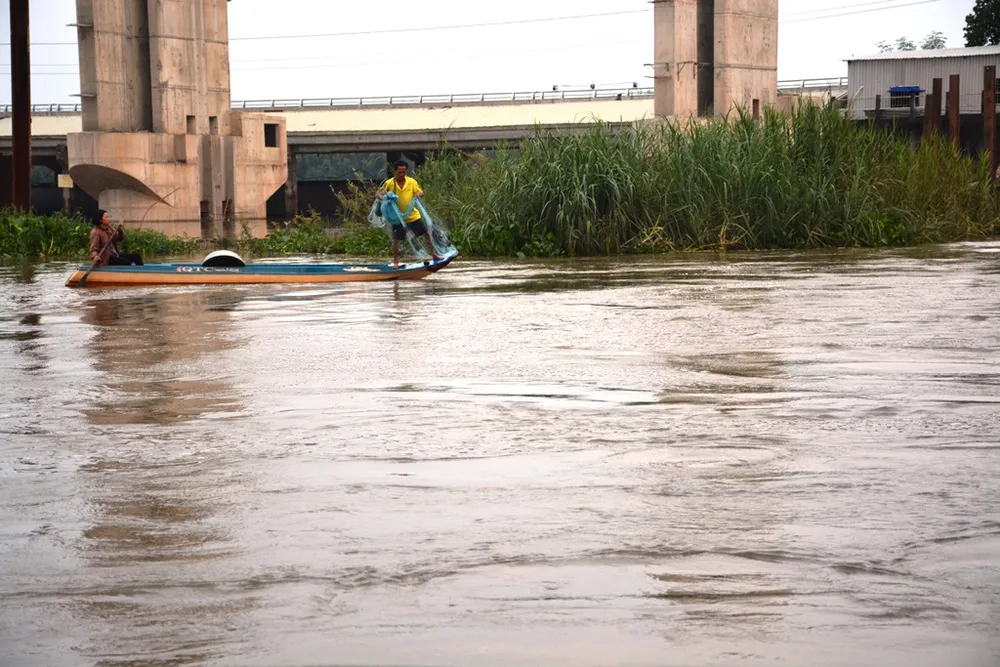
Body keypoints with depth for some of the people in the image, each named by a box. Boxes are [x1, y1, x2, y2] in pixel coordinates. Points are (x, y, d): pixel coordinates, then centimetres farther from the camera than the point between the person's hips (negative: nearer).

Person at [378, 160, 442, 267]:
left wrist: (419, 195, -23)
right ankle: (395, 262, 13)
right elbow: (379, 194, -4)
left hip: (413, 215, 2)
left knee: (427, 233, 4)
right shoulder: (389, 183, -10)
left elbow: (421, 193, 1)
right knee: (396, 239, 0)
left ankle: (434, 254, 19)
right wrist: (382, 195, -28)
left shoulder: (412, 182, -5)